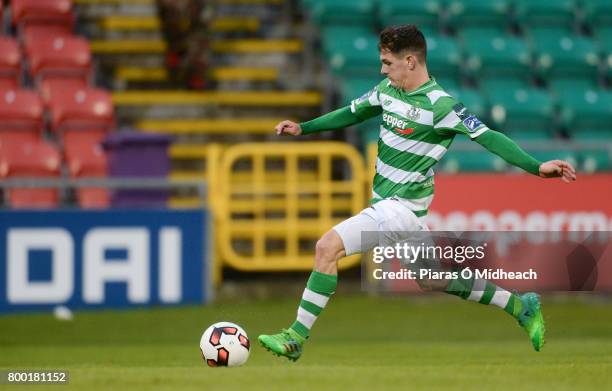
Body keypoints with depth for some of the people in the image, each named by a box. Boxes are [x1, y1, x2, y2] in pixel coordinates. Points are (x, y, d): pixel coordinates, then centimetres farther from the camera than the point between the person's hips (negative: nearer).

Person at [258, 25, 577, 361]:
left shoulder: (439, 105, -18)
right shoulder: (387, 90, 6)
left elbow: (487, 136, -22)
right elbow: (353, 113, 22)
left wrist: (536, 167, -30)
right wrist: (302, 128, 20)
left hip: (402, 205, -9)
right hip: (386, 203, 9)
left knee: (328, 247, -18)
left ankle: (296, 338, -13)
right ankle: (521, 306, 28)